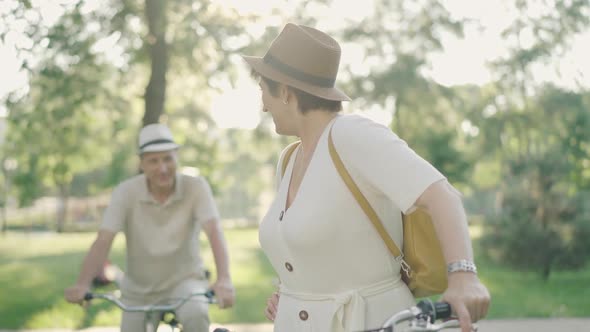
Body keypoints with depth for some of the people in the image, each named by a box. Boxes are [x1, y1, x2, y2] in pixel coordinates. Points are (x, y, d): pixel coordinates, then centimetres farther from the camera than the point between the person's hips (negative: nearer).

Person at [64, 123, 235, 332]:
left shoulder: (196, 187, -15)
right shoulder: (126, 192, -14)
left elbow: (214, 232, -26)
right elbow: (103, 242, -20)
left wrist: (224, 280, -43)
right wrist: (82, 285, -36)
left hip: (183, 281, -2)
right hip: (139, 290, 2)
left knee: (195, 315, -33)